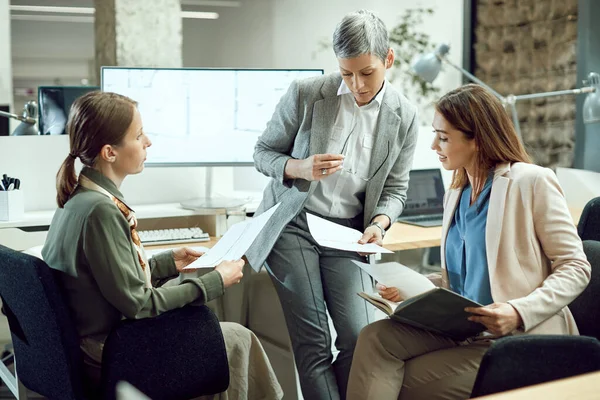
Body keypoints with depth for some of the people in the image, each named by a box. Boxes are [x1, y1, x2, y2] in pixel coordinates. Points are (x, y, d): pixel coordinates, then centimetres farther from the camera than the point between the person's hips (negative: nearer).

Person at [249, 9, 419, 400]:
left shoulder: (404, 117, -2)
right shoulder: (305, 94, -8)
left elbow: (395, 188, 7)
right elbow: (263, 153, 2)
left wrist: (379, 223, -13)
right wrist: (301, 169, -19)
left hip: (348, 232, 2)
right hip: (293, 224, -2)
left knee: (361, 337, -8)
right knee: (313, 344, -7)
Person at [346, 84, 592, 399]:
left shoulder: (532, 182, -6)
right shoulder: (455, 195, 17)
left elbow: (576, 268, -7)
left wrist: (520, 312, -22)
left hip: (518, 338, -6)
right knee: (375, 338, -19)